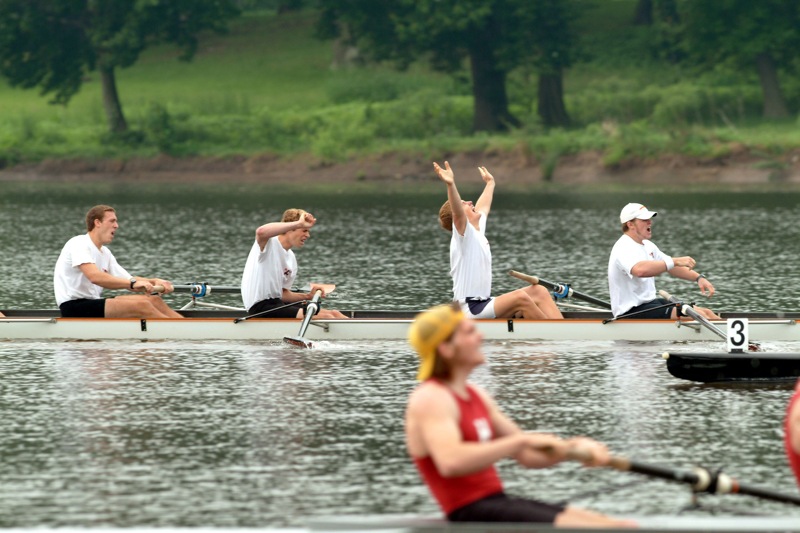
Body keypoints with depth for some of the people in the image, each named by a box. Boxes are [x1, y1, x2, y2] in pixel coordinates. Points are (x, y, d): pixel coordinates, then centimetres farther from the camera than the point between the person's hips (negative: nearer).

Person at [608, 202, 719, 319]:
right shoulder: (624, 248, -17)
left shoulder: (647, 245, 16)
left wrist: (699, 278, 1)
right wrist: (675, 261, -37)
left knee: (707, 313, -1)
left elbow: (673, 267, 18)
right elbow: (640, 270, -39)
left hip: (650, 302, 11)